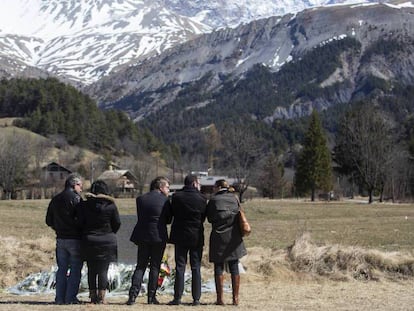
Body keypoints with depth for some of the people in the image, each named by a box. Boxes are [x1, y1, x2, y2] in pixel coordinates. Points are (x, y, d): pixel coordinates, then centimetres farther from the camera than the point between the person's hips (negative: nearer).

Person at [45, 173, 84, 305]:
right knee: (75, 269, 1)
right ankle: (70, 298, -1)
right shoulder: (76, 199, -11)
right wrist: (81, 230, 0)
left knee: (62, 269, 12)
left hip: (60, 239, 6)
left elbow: (49, 221, 12)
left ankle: (60, 298, 10)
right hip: (74, 239, -6)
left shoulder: (55, 199, 9)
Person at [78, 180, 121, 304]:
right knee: (103, 270, 2)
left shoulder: (84, 205, -3)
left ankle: (93, 295, 13)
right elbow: (117, 224, -1)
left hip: (89, 241, 2)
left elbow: (80, 222, 1)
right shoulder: (111, 206, -7)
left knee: (91, 270, 11)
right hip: (107, 242, -1)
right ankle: (101, 297, 0)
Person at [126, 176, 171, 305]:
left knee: (140, 266, 9)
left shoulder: (140, 199, 4)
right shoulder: (164, 200, -7)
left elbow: (140, 217, 9)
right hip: (158, 237, -3)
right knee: (155, 267, 6)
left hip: (143, 237, 3)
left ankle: (133, 295, -3)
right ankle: (151, 297, 6)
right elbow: (168, 220, 0)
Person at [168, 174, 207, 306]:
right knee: (196, 268, 6)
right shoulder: (201, 198, -6)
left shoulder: (176, 197, -5)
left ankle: (177, 297, 3)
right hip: (197, 236, 0)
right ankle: (196, 298, 4)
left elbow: (172, 213, 3)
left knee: (180, 267, 5)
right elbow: (203, 217, 1)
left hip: (180, 236, 0)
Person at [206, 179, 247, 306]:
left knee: (218, 267, 3)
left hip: (218, 237, -3)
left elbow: (209, 218, 2)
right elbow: (240, 215, 8)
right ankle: (235, 298, 7)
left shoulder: (213, 200, -5)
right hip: (234, 237, 3)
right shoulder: (234, 199, 5)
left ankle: (220, 298, 2)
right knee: (234, 268, 7)